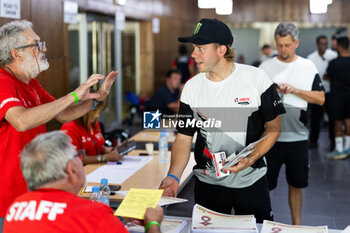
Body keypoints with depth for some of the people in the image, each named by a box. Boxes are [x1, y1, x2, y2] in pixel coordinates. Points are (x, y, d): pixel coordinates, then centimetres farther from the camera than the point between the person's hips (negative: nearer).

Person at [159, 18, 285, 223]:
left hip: (251, 180, -1)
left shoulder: (256, 78, -10)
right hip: (208, 182, 2)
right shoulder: (191, 87, -3)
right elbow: (184, 137, -1)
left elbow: (274, 127, -4)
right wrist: (174, 177, -16)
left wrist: (251, 159, -20)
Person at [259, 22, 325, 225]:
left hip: (298, 138, 1)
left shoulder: (308, 67, 3)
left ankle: (296, 225, 28)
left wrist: (295, 90, -14)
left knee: (296, 185, 13)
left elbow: (320, 99, -2)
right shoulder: (265, 67, 2)